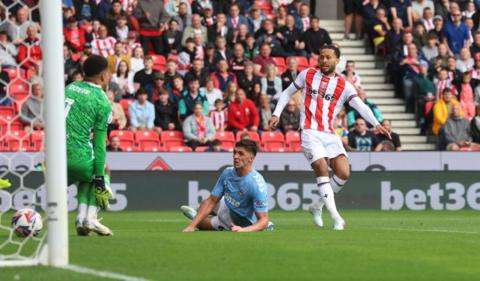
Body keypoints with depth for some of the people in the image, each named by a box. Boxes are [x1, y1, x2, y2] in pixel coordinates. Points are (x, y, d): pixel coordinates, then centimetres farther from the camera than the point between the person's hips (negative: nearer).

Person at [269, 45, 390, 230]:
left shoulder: (344, 86, 5)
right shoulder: (307, 75, 6)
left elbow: (360, 105, -7)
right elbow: (288, 93, 16)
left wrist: (376, 124, -22)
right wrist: (276, 114, 5)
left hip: (330, 134, 2)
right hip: (310, 132, -2)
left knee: (343, 173, -10)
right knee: (321, 168, -20)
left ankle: (317, 207, 11)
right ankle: (334, 215, -17)